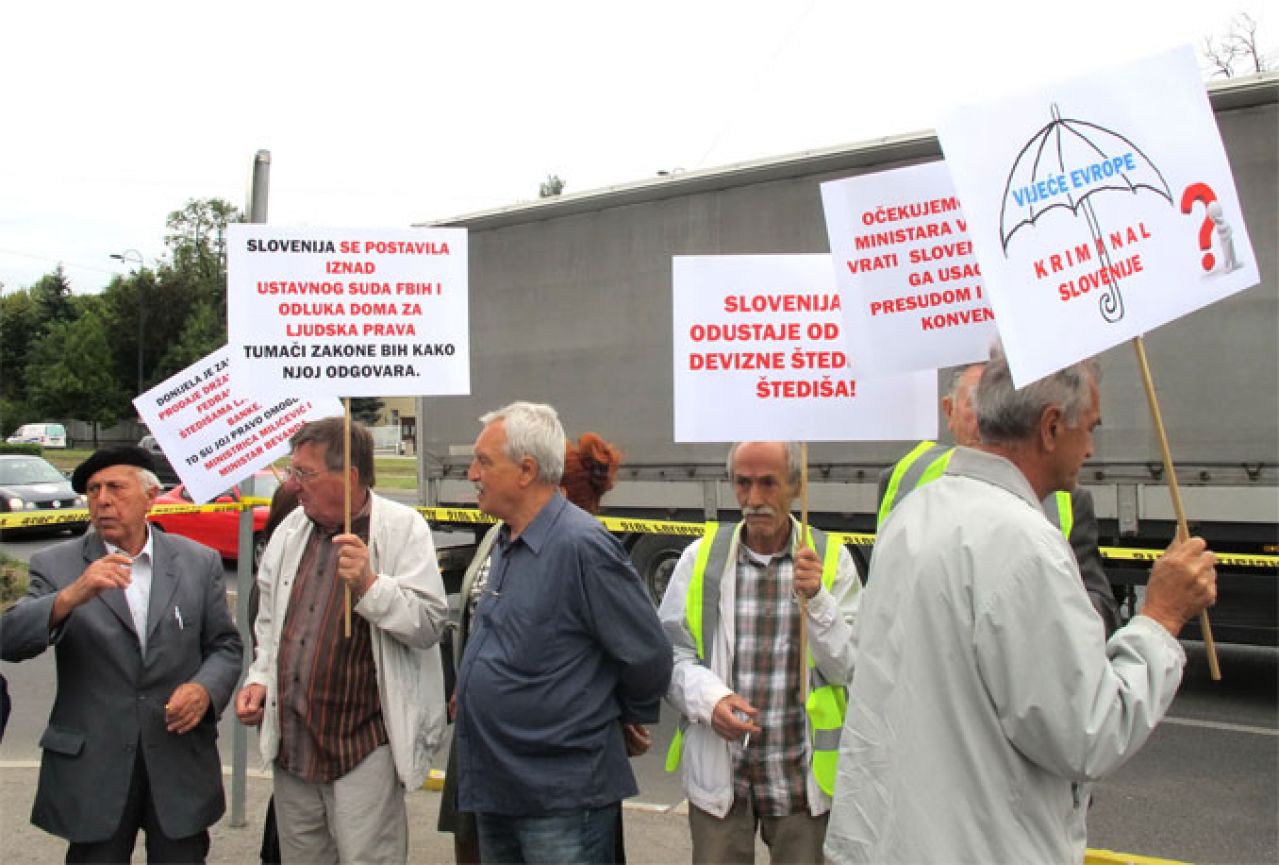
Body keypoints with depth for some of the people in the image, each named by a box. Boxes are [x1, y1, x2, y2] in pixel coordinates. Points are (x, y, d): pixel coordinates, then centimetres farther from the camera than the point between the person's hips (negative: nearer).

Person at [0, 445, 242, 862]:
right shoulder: (56, 565, -1)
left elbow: (225, 645, 6)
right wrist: (72, 595, -30)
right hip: (91, 767, -1)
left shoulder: (199, 562, 2)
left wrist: (206, 689, -14)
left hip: (181, 763, 1)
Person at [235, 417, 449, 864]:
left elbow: (430, 623, -15)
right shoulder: (290, 530, 10)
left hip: (364, 743, -6)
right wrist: (260, 678, 9)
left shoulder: (402, 528, -9)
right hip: (291, 741, 6)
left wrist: (369, 584, -25)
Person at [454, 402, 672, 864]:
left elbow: (648, 659, -16)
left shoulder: (582, 545, -21)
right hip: (494, 789, 9)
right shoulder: (505, 543, 7)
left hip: (561, 799, -8)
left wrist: (625, 719, -1)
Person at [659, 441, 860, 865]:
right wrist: (710, 699, -16)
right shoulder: (701, 557, 0)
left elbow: (849, 669, -5)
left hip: (802, 777, 0)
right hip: (718, 771, 0)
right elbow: (669, 651, 1)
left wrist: (816, 598, -18)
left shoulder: (831, 558, -2)